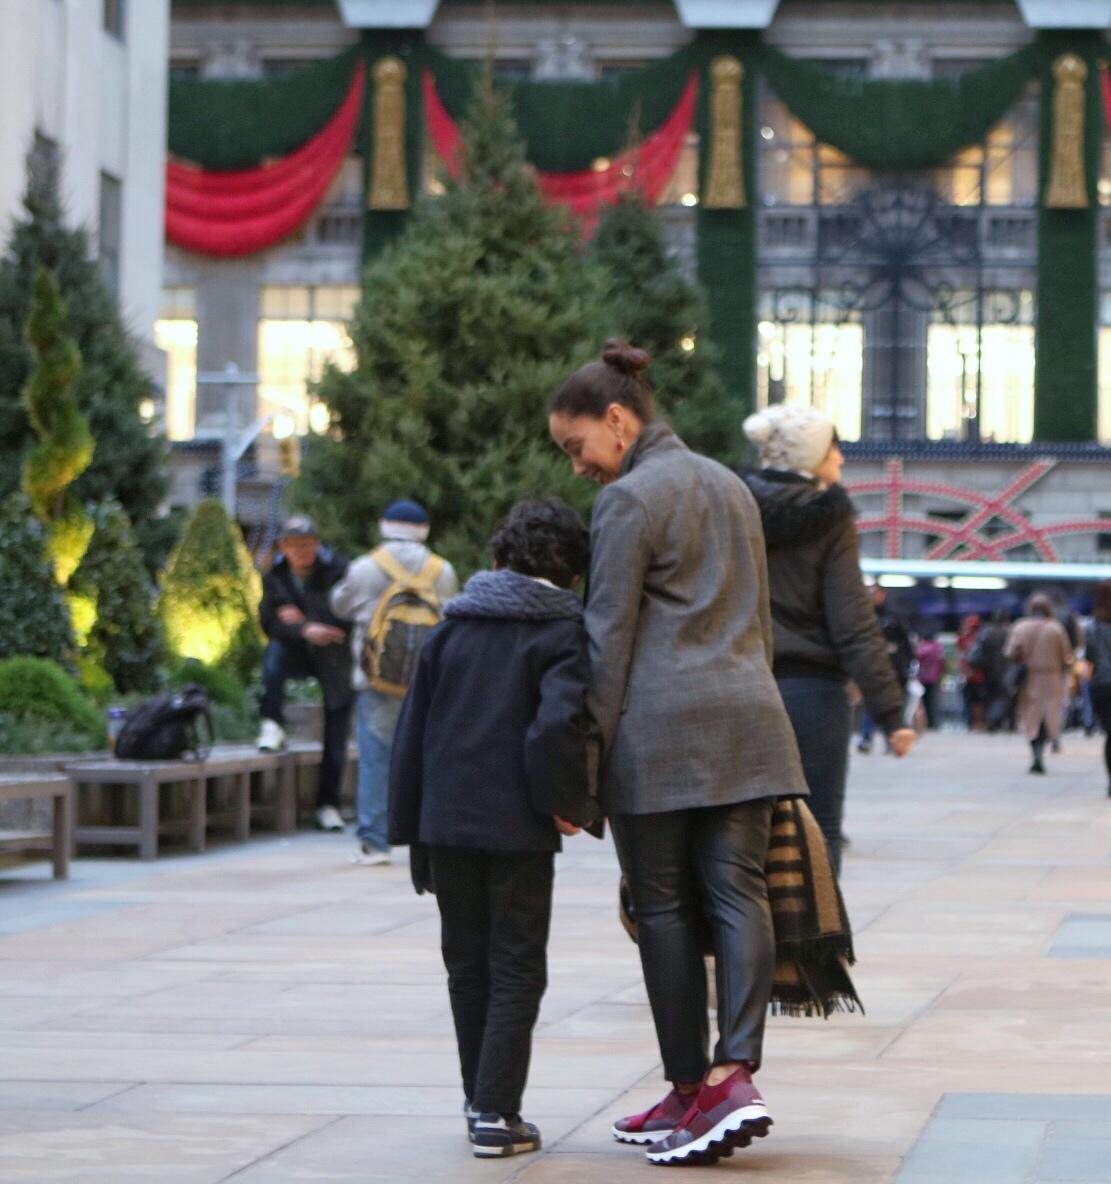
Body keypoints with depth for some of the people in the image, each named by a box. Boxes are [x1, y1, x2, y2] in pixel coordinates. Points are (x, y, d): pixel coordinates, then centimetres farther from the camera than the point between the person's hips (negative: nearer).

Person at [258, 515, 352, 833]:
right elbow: (269, 622, -11)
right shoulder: (275, 575, -3)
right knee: (274, 650, -32)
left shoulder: (336, 571, -14)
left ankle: (328, 805, 10)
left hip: (336, 662, -2)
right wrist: (305, 630, -27)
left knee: (336, 737, -2)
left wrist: (301, 618, -18)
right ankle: (273, 726, -24)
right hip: (298, 653, 2)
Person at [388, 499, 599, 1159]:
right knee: (517, 970, 3)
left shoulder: (452, 627, 10)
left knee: (468, 964, 16)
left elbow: (414, 729, 11)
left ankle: (482, 1101, 23)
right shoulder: (564, 632, -6)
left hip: (447, 822, 5)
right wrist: (571, 805, -9)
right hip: (517, 827, -5)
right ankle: (496, 1114, -2)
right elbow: (560, 725, -23)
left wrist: (410, 827, 16)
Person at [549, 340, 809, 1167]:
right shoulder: (730, 486, 19)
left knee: (666, 907, 2)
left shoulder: (628, 499, -5)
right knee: (739, 892, -2)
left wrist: (584, 756, -7)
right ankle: (737, 1072, -16)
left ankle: (690, 1089, 5)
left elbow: (609, 636, -8)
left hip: (660, 726, -6)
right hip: (746, 718, 7)